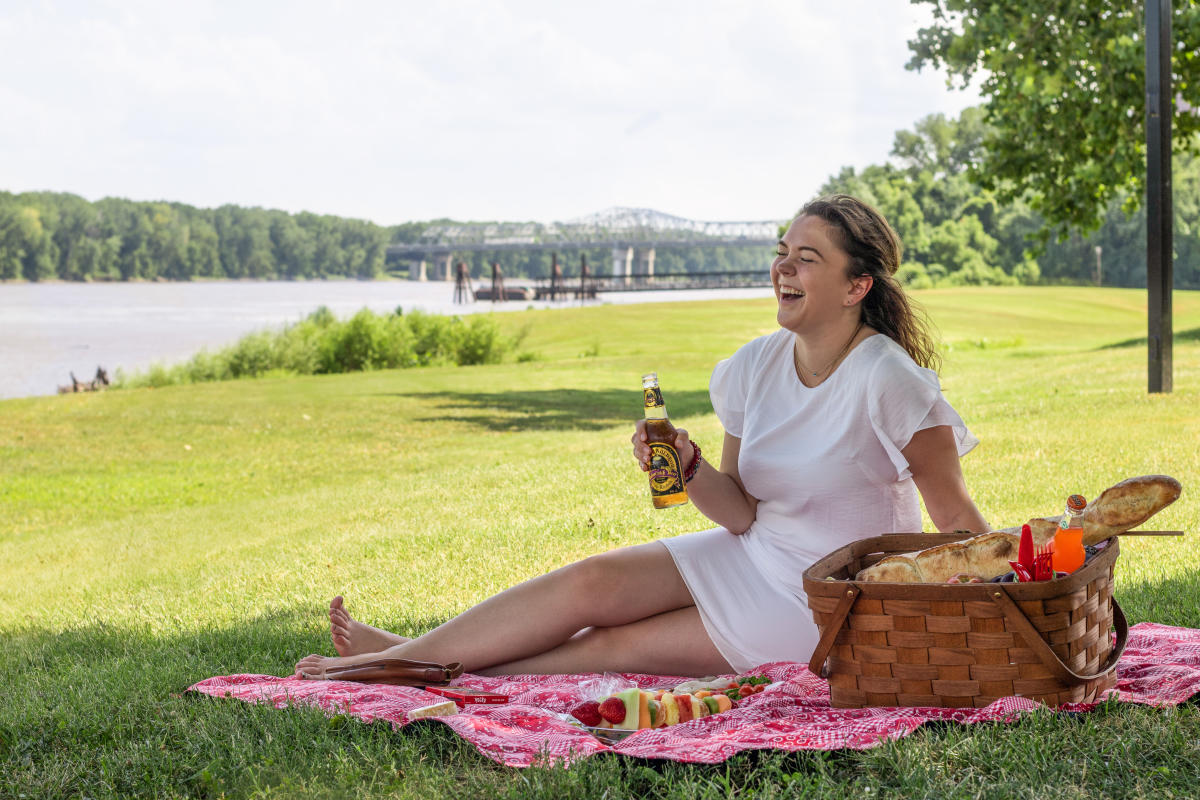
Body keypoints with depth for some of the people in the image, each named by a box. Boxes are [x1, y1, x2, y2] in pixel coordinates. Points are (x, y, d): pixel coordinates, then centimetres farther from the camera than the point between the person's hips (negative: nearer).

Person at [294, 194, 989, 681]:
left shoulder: (887, 381, -22)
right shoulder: (757, 367, -2)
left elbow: (958, 518, -16)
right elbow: (742, 513, 0)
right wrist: (689, 470, -19)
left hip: (829, 608, -6)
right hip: (753, 553, 6)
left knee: (621, 645, -14)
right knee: (592, 582, -10)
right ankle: (411, 656, -1)